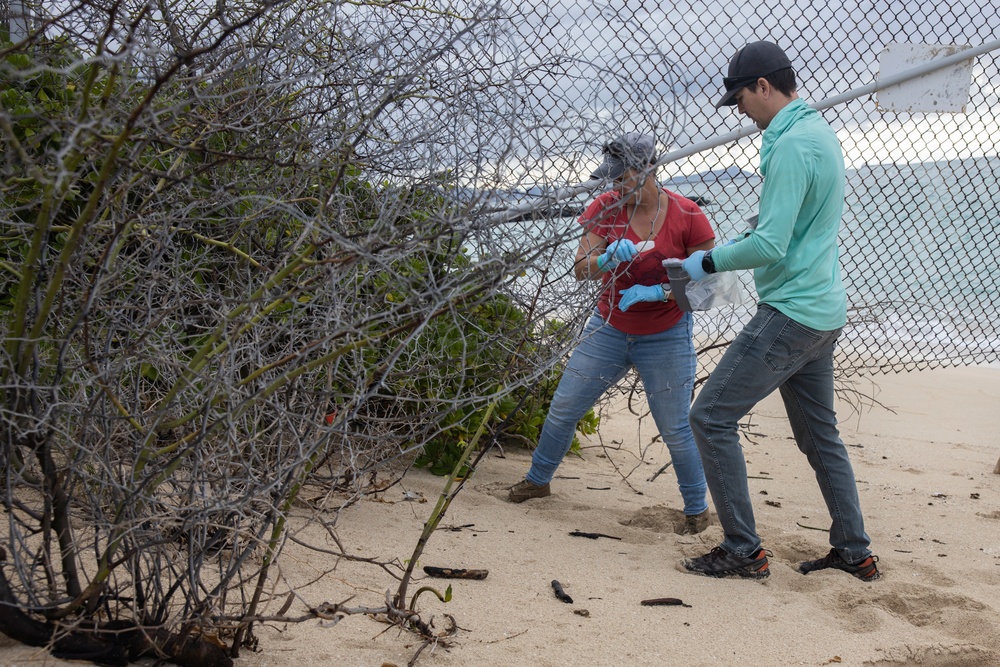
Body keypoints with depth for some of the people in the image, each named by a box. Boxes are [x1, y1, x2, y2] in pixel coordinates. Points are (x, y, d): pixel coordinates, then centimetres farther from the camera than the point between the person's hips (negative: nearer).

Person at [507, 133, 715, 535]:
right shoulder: (605, 208, -6)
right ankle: (538, 479, 32)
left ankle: (697, 508, 21)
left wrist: (656, 293, -25)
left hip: (666, 339, -3)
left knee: (676, 430, 0)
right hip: (609, 331, 3)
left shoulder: (687, 216, -14)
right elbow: (581, 270, -12)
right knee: (563, 408, 9)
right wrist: (606, 259, -34)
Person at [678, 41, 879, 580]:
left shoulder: (792, 145, -18)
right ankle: (854, 553, 27)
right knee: (819, 433, 19)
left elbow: (769, 246, -24)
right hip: (825, 311, 11)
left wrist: (708, 262, -9)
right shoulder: (820, 132, 14)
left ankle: (743, 551, -1)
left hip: (790, 314, -10)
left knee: (711, 417, -6)